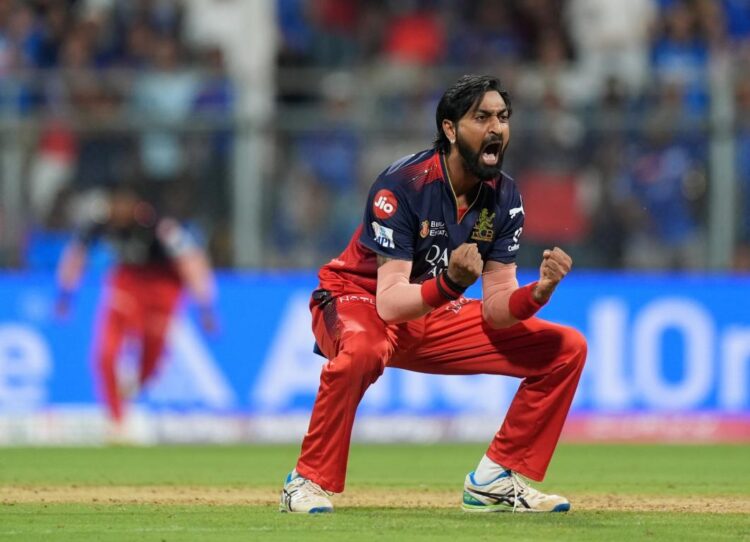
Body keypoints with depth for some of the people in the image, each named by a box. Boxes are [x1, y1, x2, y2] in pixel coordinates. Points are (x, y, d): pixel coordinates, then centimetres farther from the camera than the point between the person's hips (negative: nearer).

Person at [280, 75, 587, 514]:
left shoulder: (504, 197, -7)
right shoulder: (403, 185, -25)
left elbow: (496, 309, -10)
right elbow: (390, 303, -32)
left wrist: (539, 292, -31)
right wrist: (449, 283, -50)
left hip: (436, 316, 6)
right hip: (359, 301, -6)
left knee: (567, 348, -4)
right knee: (362, 350, -43)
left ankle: (497, 478, 4)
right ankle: (309, 482, -23)